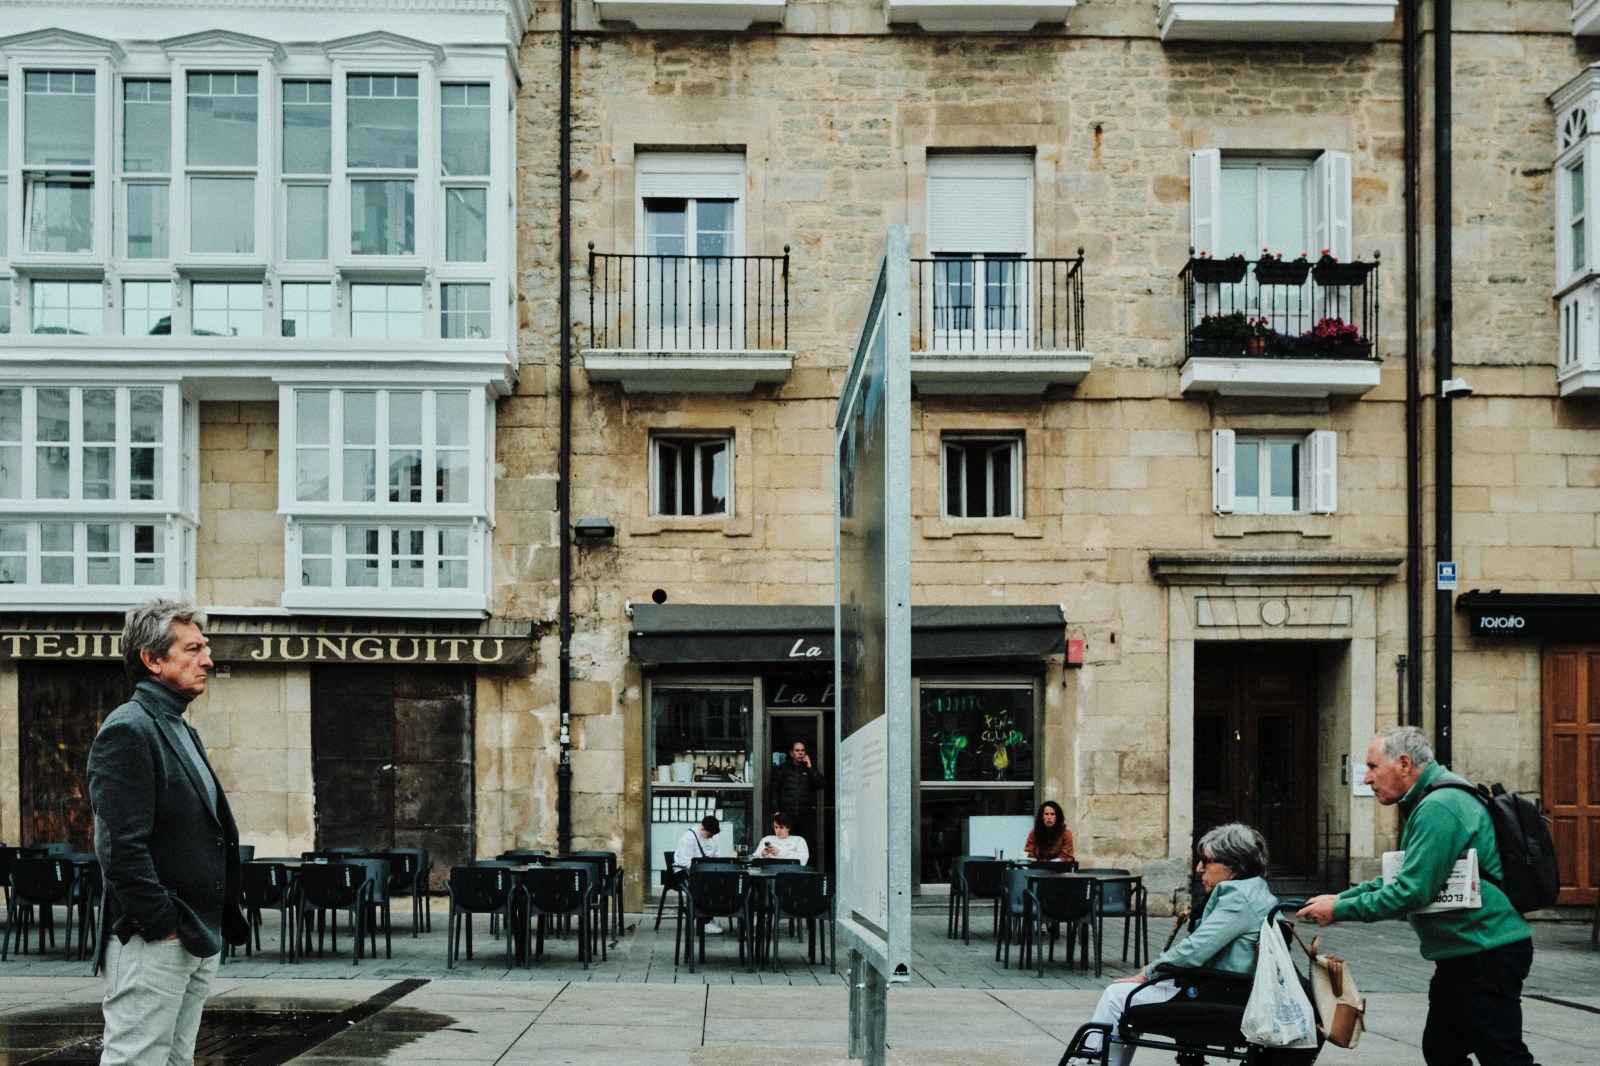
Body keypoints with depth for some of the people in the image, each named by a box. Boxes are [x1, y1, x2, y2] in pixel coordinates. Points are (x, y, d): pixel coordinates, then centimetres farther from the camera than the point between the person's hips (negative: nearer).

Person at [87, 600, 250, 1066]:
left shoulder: (181, 731, 18)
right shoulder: (127, 730, -12)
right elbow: (122, 847, -20)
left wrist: (211, 928, 15)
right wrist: (162, 925, -19)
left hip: (200, 939, 9)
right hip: (154, 942, -9)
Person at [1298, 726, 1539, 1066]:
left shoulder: (1439, 808, -20)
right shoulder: (1431, 802, 14)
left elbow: (1411, 892, -25)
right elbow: (1400, 877, 19)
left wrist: (1340, 910, -16)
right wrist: (1341, 897, 8)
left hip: (1486, 956, -11)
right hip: (1462, 954, 11)